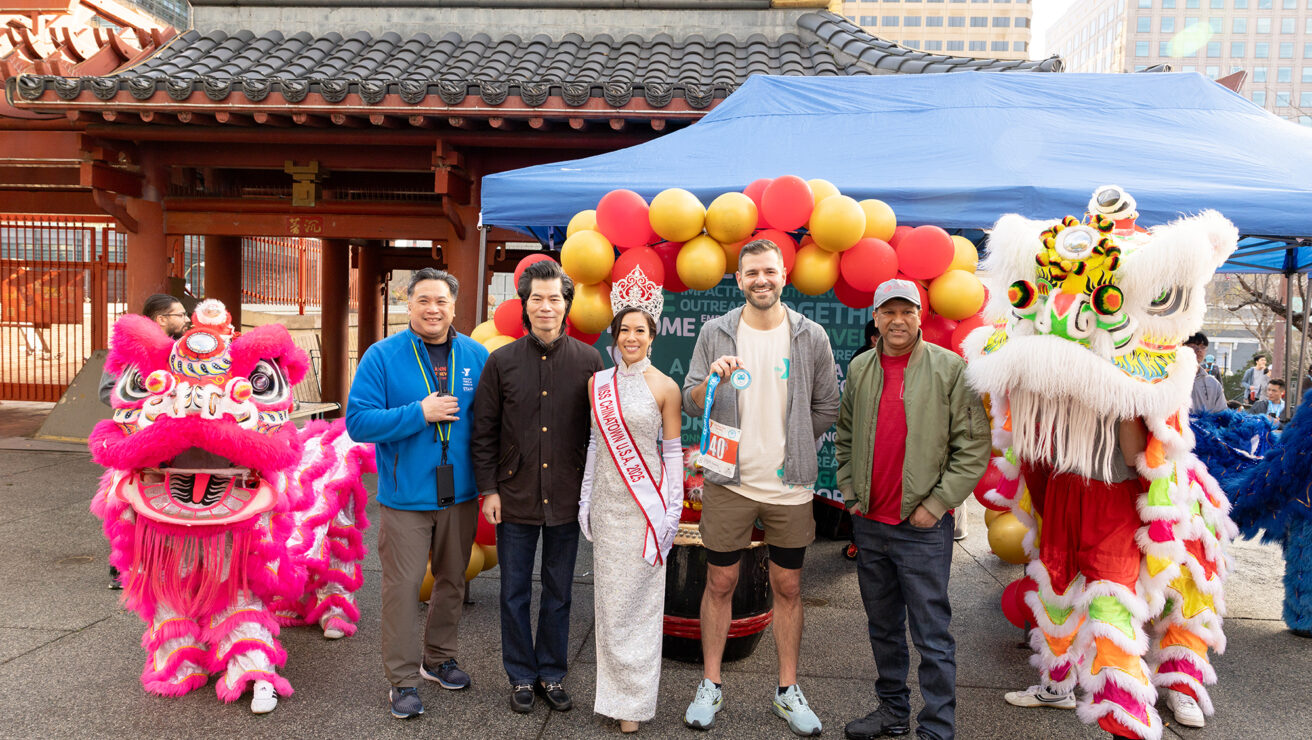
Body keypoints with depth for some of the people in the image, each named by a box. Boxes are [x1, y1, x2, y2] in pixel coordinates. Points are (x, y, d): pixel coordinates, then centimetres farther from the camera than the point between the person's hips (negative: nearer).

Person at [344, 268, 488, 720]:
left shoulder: (476, 356, 2)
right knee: (403, 586, 2)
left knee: (452, 580, 16)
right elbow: (358, 422, -13)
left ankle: (438, 657, 36)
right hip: (405, 496, -3)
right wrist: (420, 413, -21)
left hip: (459, 495, 4)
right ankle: (403, 678, 18)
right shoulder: (382, 356, -7)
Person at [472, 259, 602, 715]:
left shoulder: (588, 361, -1)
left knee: (558, 592, 13)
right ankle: (521, 676, 28)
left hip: (567, 500, 0)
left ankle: (552, 674, 30)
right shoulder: (501, 362, -1)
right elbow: (484, 432, 2)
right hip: (515, 498, 0)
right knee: (515, 592, 11)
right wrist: (489, 490, -2)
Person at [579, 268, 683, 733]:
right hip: (607, 503, 4)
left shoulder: (665, 387, -5)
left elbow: (673, 451, -3)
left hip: (646, 504, -3)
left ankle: (633, 701, 16)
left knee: (638, 600, 3)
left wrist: (672, 511, -6)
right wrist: (585, 498, 8)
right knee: (609, 598, 10)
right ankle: (613, 690, 24)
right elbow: (596, 441, 11)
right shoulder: (598, 383, 5)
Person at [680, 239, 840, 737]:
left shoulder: (811, 337, 0)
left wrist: (789, 446, 5)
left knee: (788, 587, 11)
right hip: (729, 480, 0)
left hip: (789, 485, 1)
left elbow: (826, 408, 8)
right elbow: (691, 403, 1)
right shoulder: (715, 333, 0)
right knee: (720, 584, 9)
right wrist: (713, 379, -18)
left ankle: (787, 691, 27)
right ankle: (710, 685, 25)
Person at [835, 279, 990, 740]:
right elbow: (844, 438, 18)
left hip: (922, 528, -5)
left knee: (931, 635, 0)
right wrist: (850, 493, 9)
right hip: (868, 524, 5)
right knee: (883, 627, 17)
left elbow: (973, 446, -7)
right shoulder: (859, 370, 8)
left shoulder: (950, 369, -6)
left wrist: (936, 504, -11)